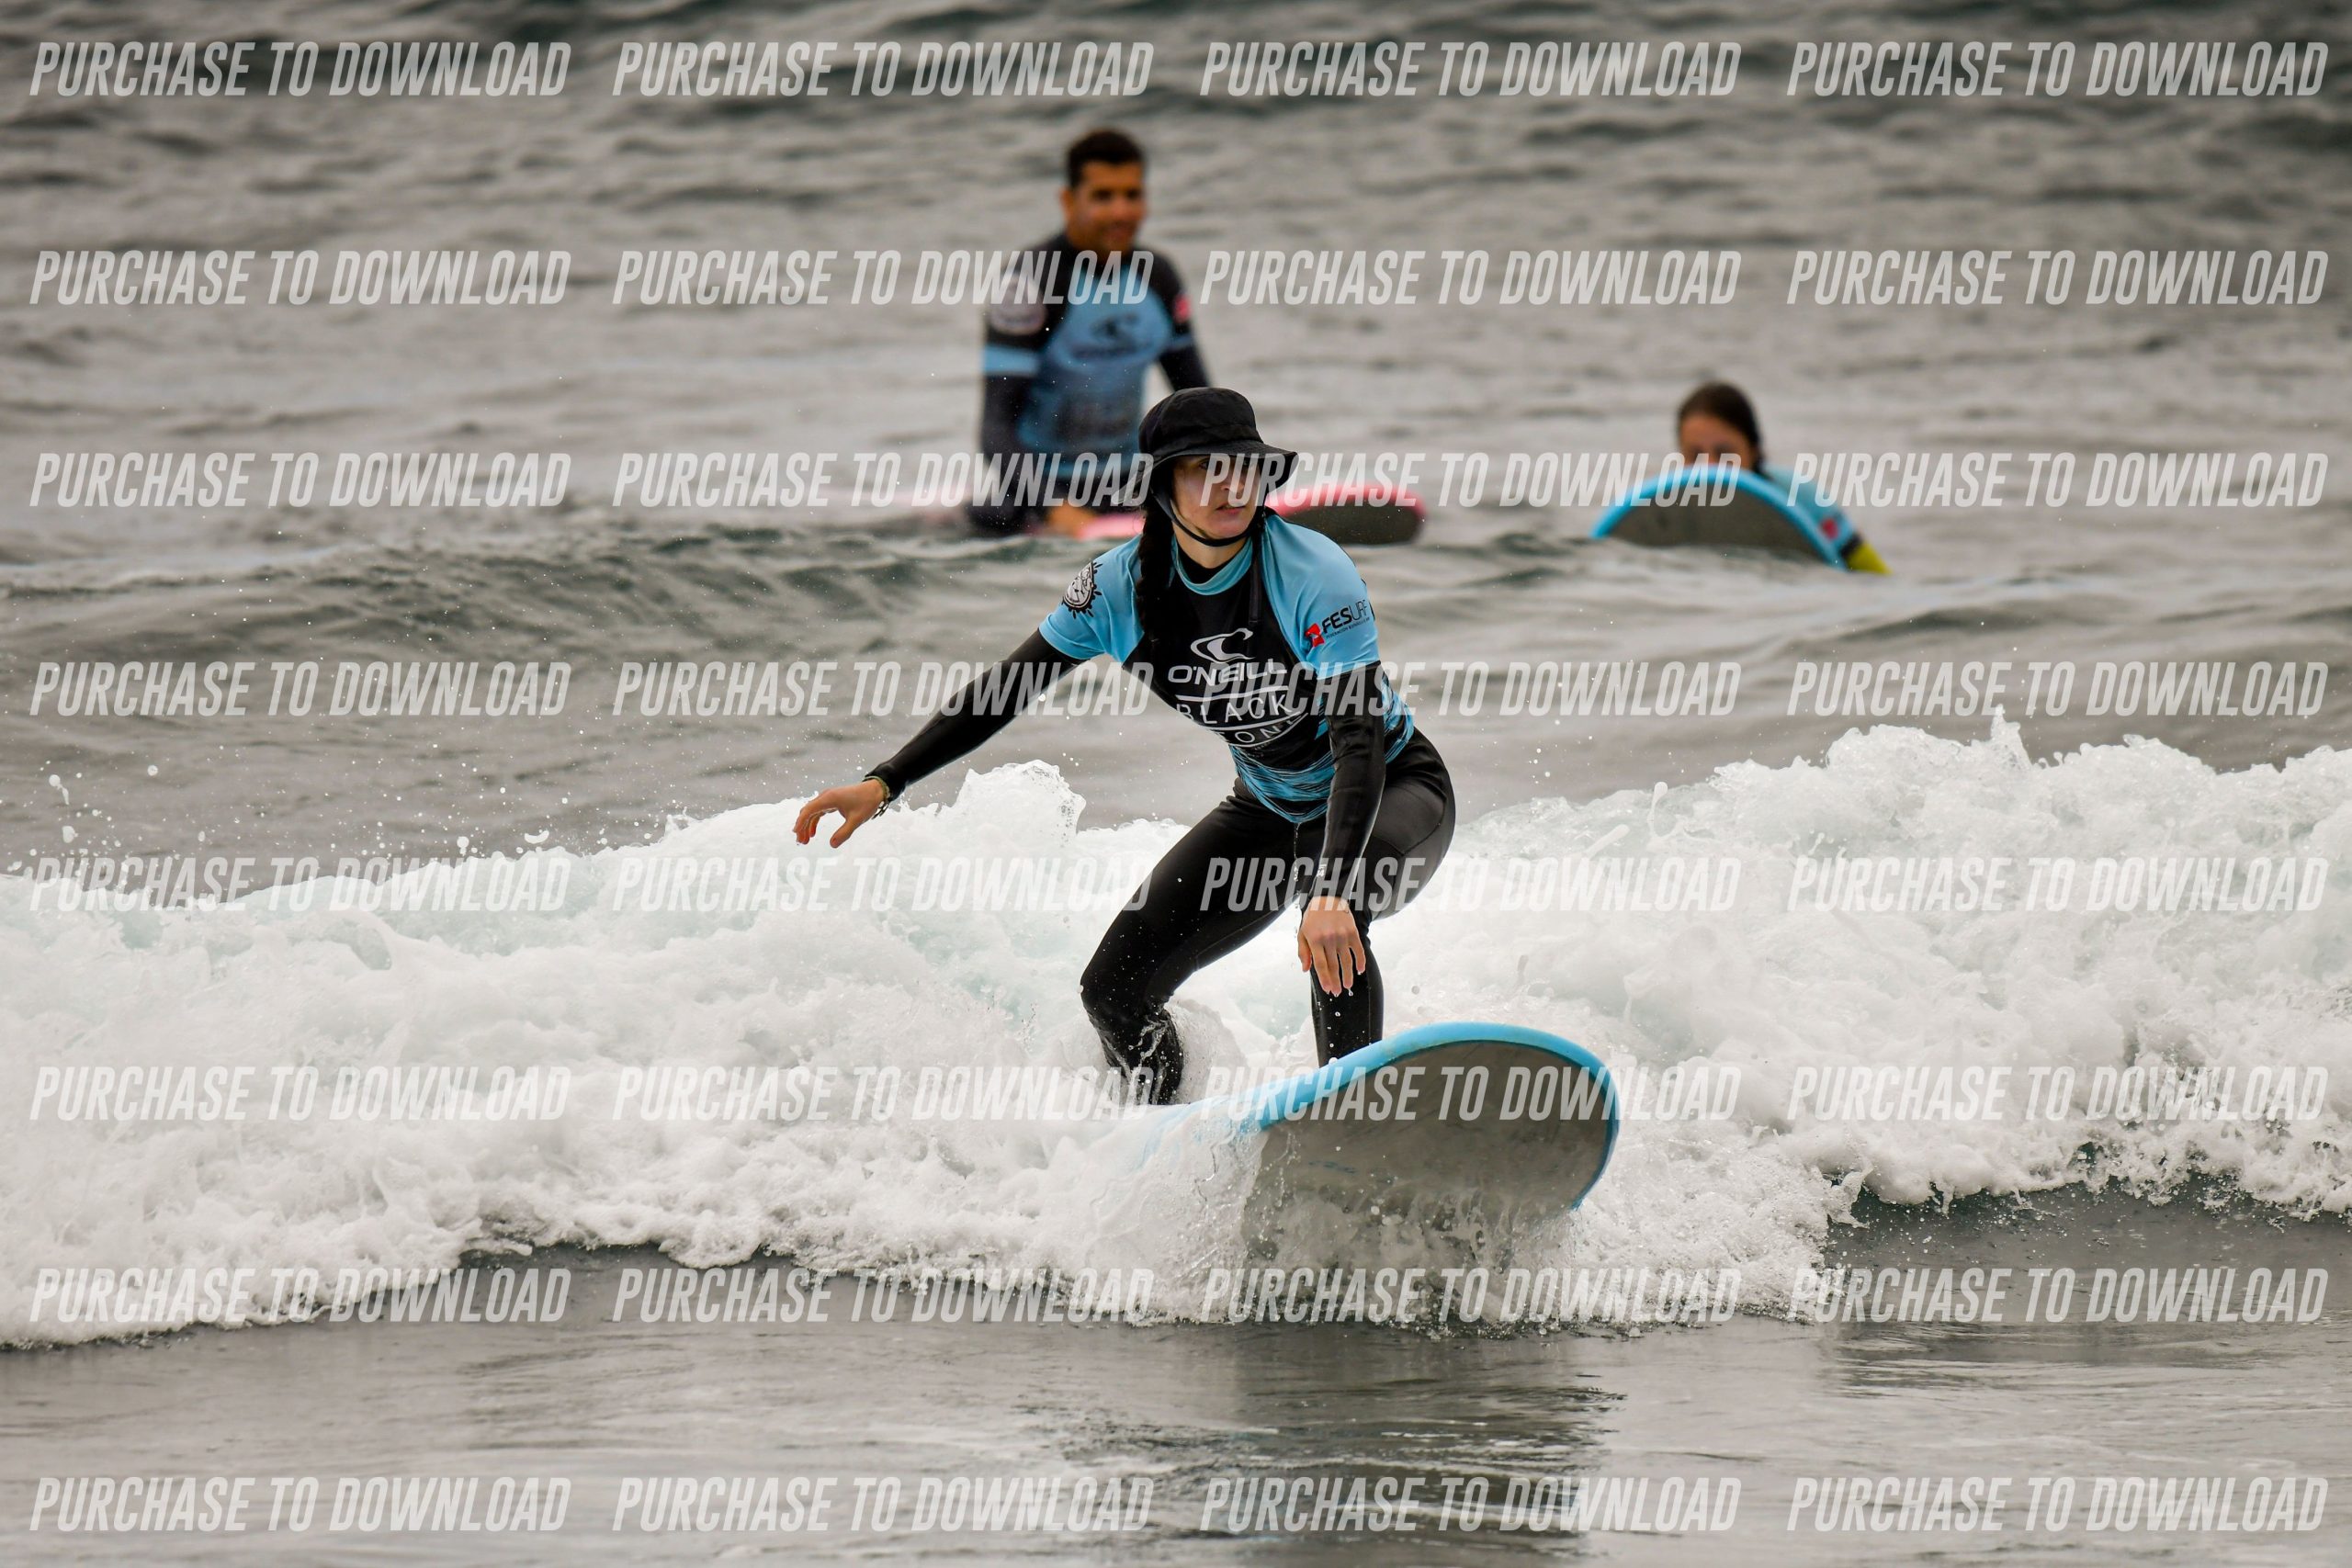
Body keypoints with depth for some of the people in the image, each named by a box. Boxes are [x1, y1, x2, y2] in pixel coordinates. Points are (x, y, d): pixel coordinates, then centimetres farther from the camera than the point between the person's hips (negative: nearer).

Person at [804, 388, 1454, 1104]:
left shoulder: (1314, 576, -29)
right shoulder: (1121, 587, -14)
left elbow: (1360, 743, -36)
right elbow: (1002, 692, -5)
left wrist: (1333, 895, -50)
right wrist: (882, 784, -13)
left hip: (1395, 794, -6)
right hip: (1271, 807, 6)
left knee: (1333, 930, -39)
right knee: (1117, 989, -3)